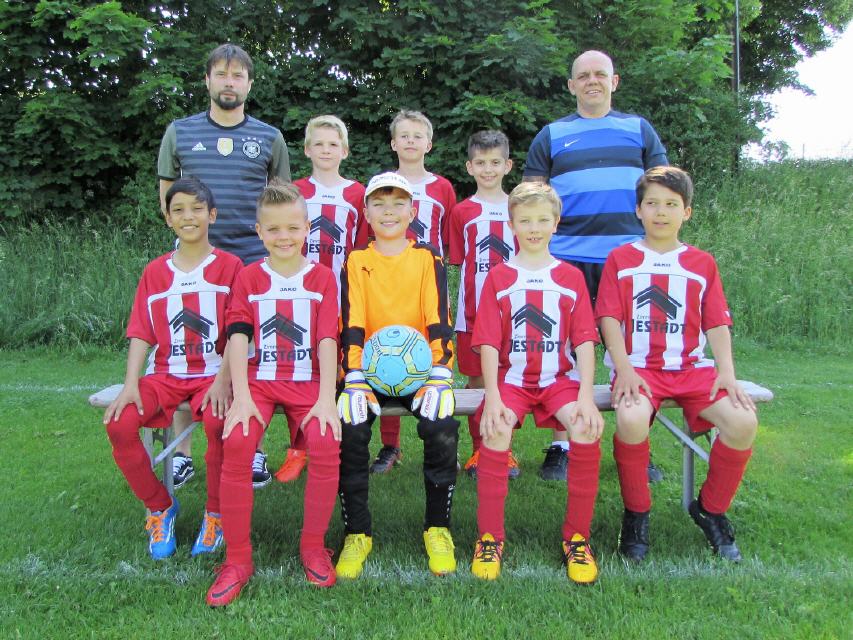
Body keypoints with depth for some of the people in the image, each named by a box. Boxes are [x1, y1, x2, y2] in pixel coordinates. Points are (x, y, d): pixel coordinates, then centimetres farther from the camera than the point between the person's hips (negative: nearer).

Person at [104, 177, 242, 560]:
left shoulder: (229, 266, 1)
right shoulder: (155, 272, 11)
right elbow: (141, 334, 6)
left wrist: (223, 379, -20)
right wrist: (131, 383, -9)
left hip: (213, 373, -3)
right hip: (166, 374, 4)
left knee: (218, 420, -34)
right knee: (119, 423, -21)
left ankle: (216, 513, -8)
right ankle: (159, 507, 4)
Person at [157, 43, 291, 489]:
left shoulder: (269, 138, 10)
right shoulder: (180, 132, 11)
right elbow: (167, 196, 14)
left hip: (253, 261, 0)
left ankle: (253, 451, 15)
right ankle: (181, 452, 13)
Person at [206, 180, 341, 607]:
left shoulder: (322, 277, 8)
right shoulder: (248, 277, 10)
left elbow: (327, 339, -2)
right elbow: (238, 336, -2)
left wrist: (326, 398, -15)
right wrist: (241, 396, -16)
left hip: (307, 380, 0)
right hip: (258, 379, 1)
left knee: (326, 443, -27)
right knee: (236, 443, -27)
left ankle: (313, 546, -4)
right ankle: (237, 559, -11)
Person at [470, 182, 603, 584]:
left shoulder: (571, 277, 10)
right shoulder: (498, 278, 8)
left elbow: (584, 340, 2)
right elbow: (488, 341, -1)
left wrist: (585, 396, -12)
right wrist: (492, 396, -15)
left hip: (560, 378, 1)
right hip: (511, 378, -1)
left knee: (587, 431, -28)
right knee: (495, 431, -31)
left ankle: (577, 537, -8)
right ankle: (490, 538, -12)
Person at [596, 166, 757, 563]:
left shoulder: (702, 263, 15)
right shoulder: (620, 259, 9)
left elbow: (717, 323, 9)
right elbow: (609, 317, 0)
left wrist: (727, 371, -7)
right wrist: (623, 367, -15)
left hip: (692, 367, 3)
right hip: (638, 366, -2)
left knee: (743, 421, -23)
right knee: (632, 419, -35)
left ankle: (711, 509, 4)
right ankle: (636, 514, -8)